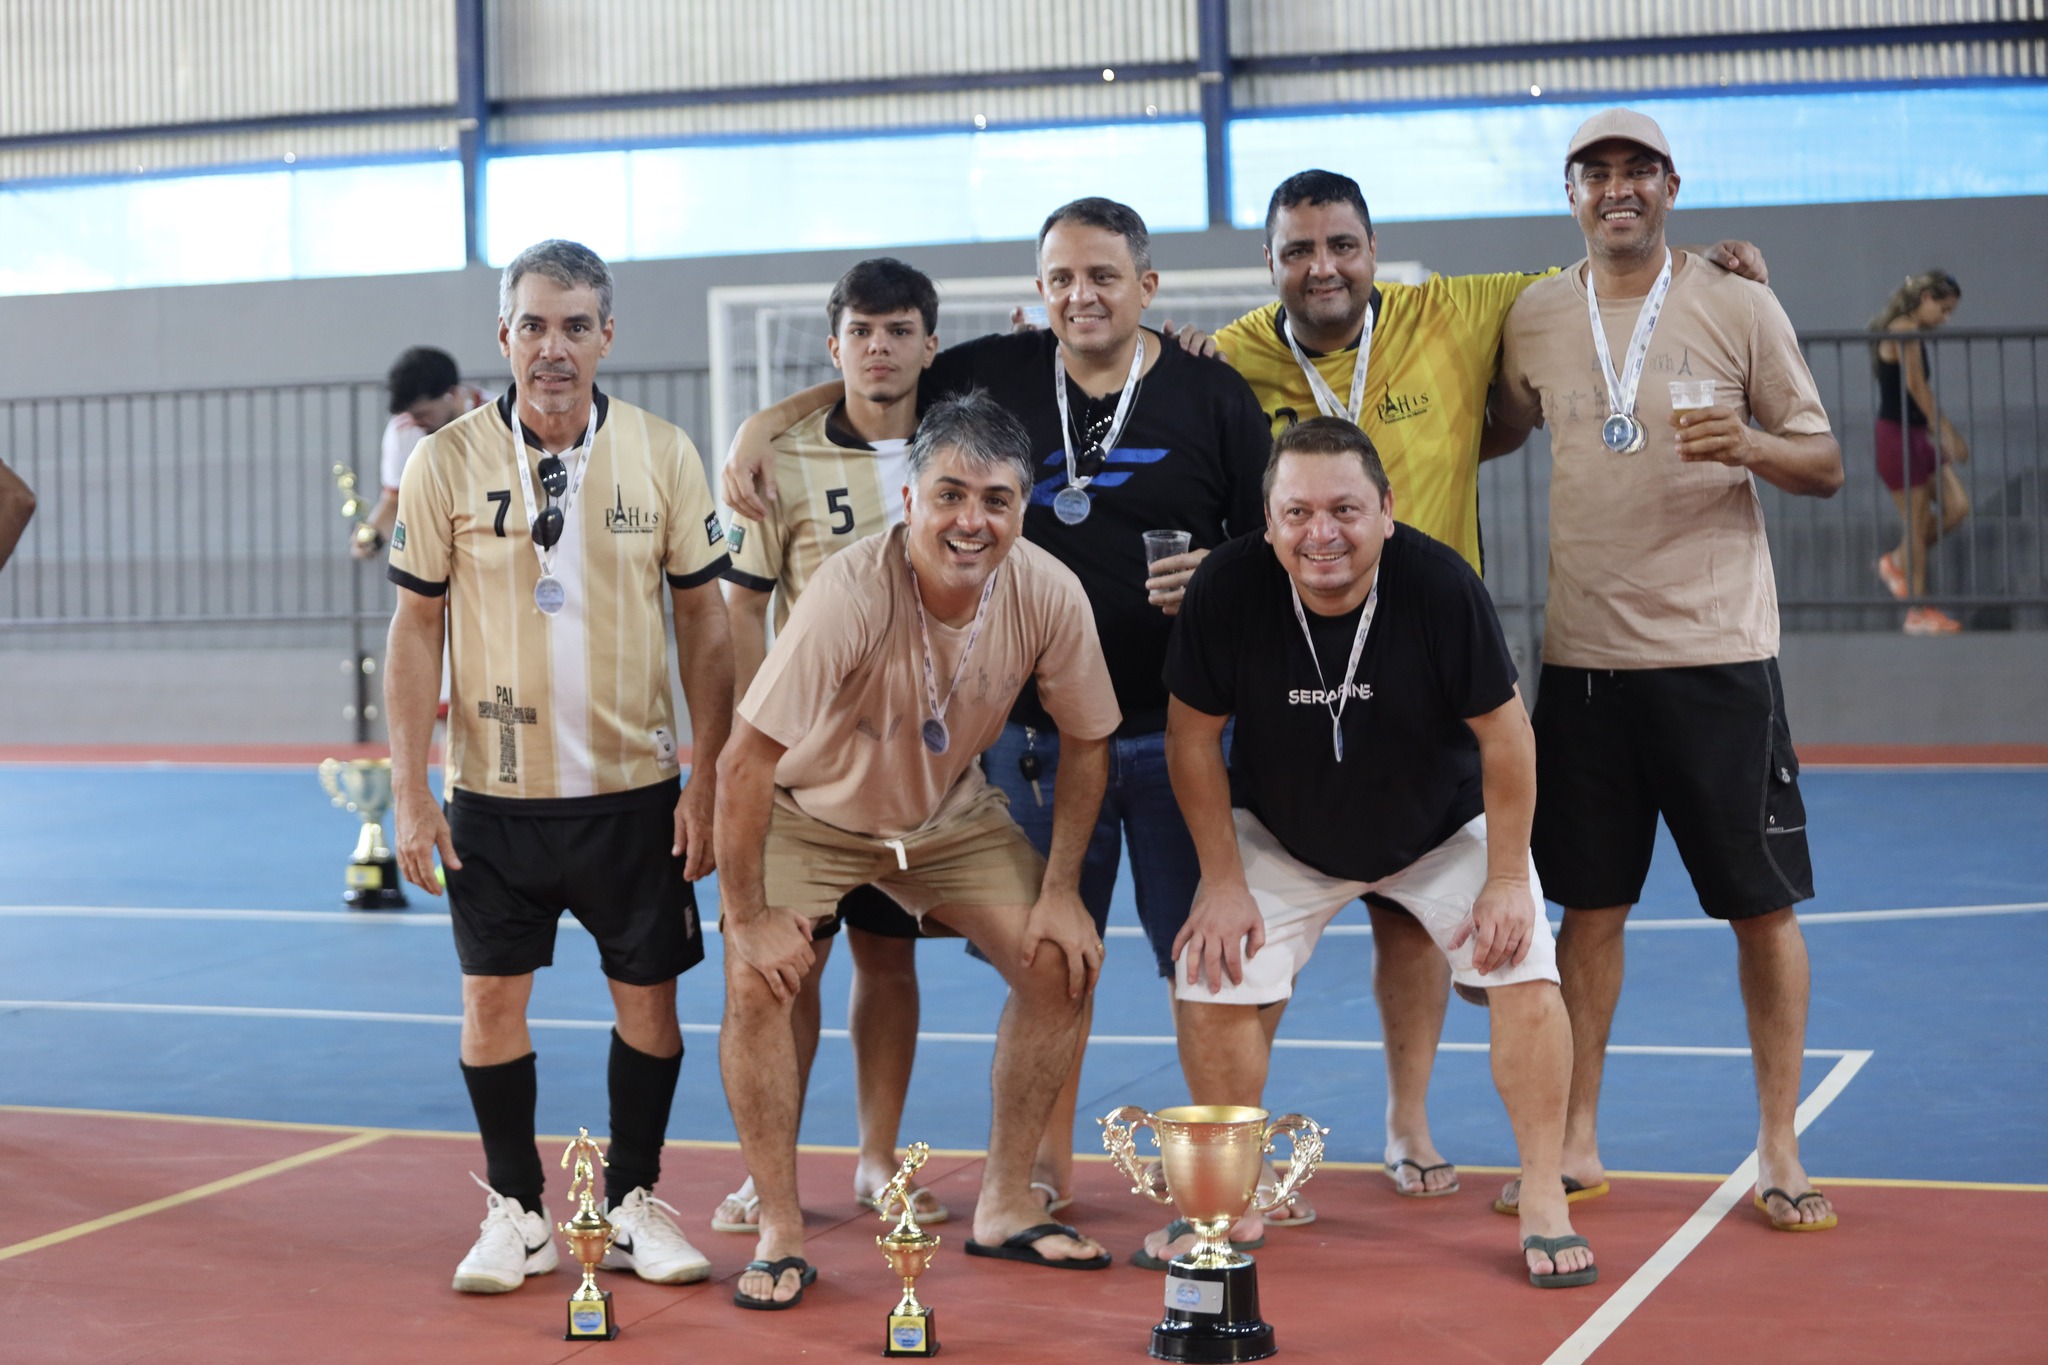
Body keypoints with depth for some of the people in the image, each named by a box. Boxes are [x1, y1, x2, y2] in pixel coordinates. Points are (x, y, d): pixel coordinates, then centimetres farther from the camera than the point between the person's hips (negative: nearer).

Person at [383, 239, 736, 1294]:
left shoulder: (663, 455, -3)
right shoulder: (446, 463, -4)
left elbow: (703, 620, 2)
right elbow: (416, 628, 0)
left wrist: (708, 780, -2)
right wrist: (409, 792, -4)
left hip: (634, 785, 1)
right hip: (494, 790, 0)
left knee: (648, 994, 5)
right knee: (492, 995, 3)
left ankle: (633, 1205, 21)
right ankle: (515, 1212, 19)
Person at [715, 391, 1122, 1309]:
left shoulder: (1049, 595, -22)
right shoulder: (849, 596, -36)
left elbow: (1086, 744, -5)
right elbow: (744, 765, -31)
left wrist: (1060, 890, -7)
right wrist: (748, 915, -24)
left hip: (951, 812, 4)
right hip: (811, 809, -4)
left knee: (1063, 967, -8)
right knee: (757, 984, -22)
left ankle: (1004, 1207, 10)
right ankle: (780, 1235, -5)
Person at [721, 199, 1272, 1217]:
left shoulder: (1213, 396, -1)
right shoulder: (994, 376, 3)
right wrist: (763, 422, 3)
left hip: (1179, 732, -1)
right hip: (1037, 729, 2)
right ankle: (1046, 1168, 23)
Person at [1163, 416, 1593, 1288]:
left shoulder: (1441, 586, -30)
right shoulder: (1226, 591, -27)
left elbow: (1504, 735, -17)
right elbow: (1193, 739, -13)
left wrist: (1507, 879, -15)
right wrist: (1223, 881, -11)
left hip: (1444, 829, -1)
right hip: (1280, 837, 1)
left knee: (1526, 973, -14)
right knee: (1213, 983, -10)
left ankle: (1544, 1205, 1)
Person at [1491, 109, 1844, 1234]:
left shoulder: (1739, 308, -1)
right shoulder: (1535, 318, 8)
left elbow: (1826, 466, 0)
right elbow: (1495, 431, 24)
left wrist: (1750, 444, -18)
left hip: (1718, 652, -2)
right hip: (1583, 655, 2)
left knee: (1762, 905, 0)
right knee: (1589, 906, 8)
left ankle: (1779, 1152, 12)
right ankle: (1576, 1144, 19)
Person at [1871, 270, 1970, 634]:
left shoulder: (1913, 333, 14)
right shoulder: (1905, 330, -15)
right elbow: (1915, 385, -21)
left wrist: (1949, 432, 18)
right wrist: (1945, 432, -22)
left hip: (1916, 436, 9)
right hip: (1896, 436, -9)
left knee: (1957, 507, 4)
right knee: (1918, 522, -3)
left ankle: (1898, 562, 21)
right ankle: (1918, 612, 5)